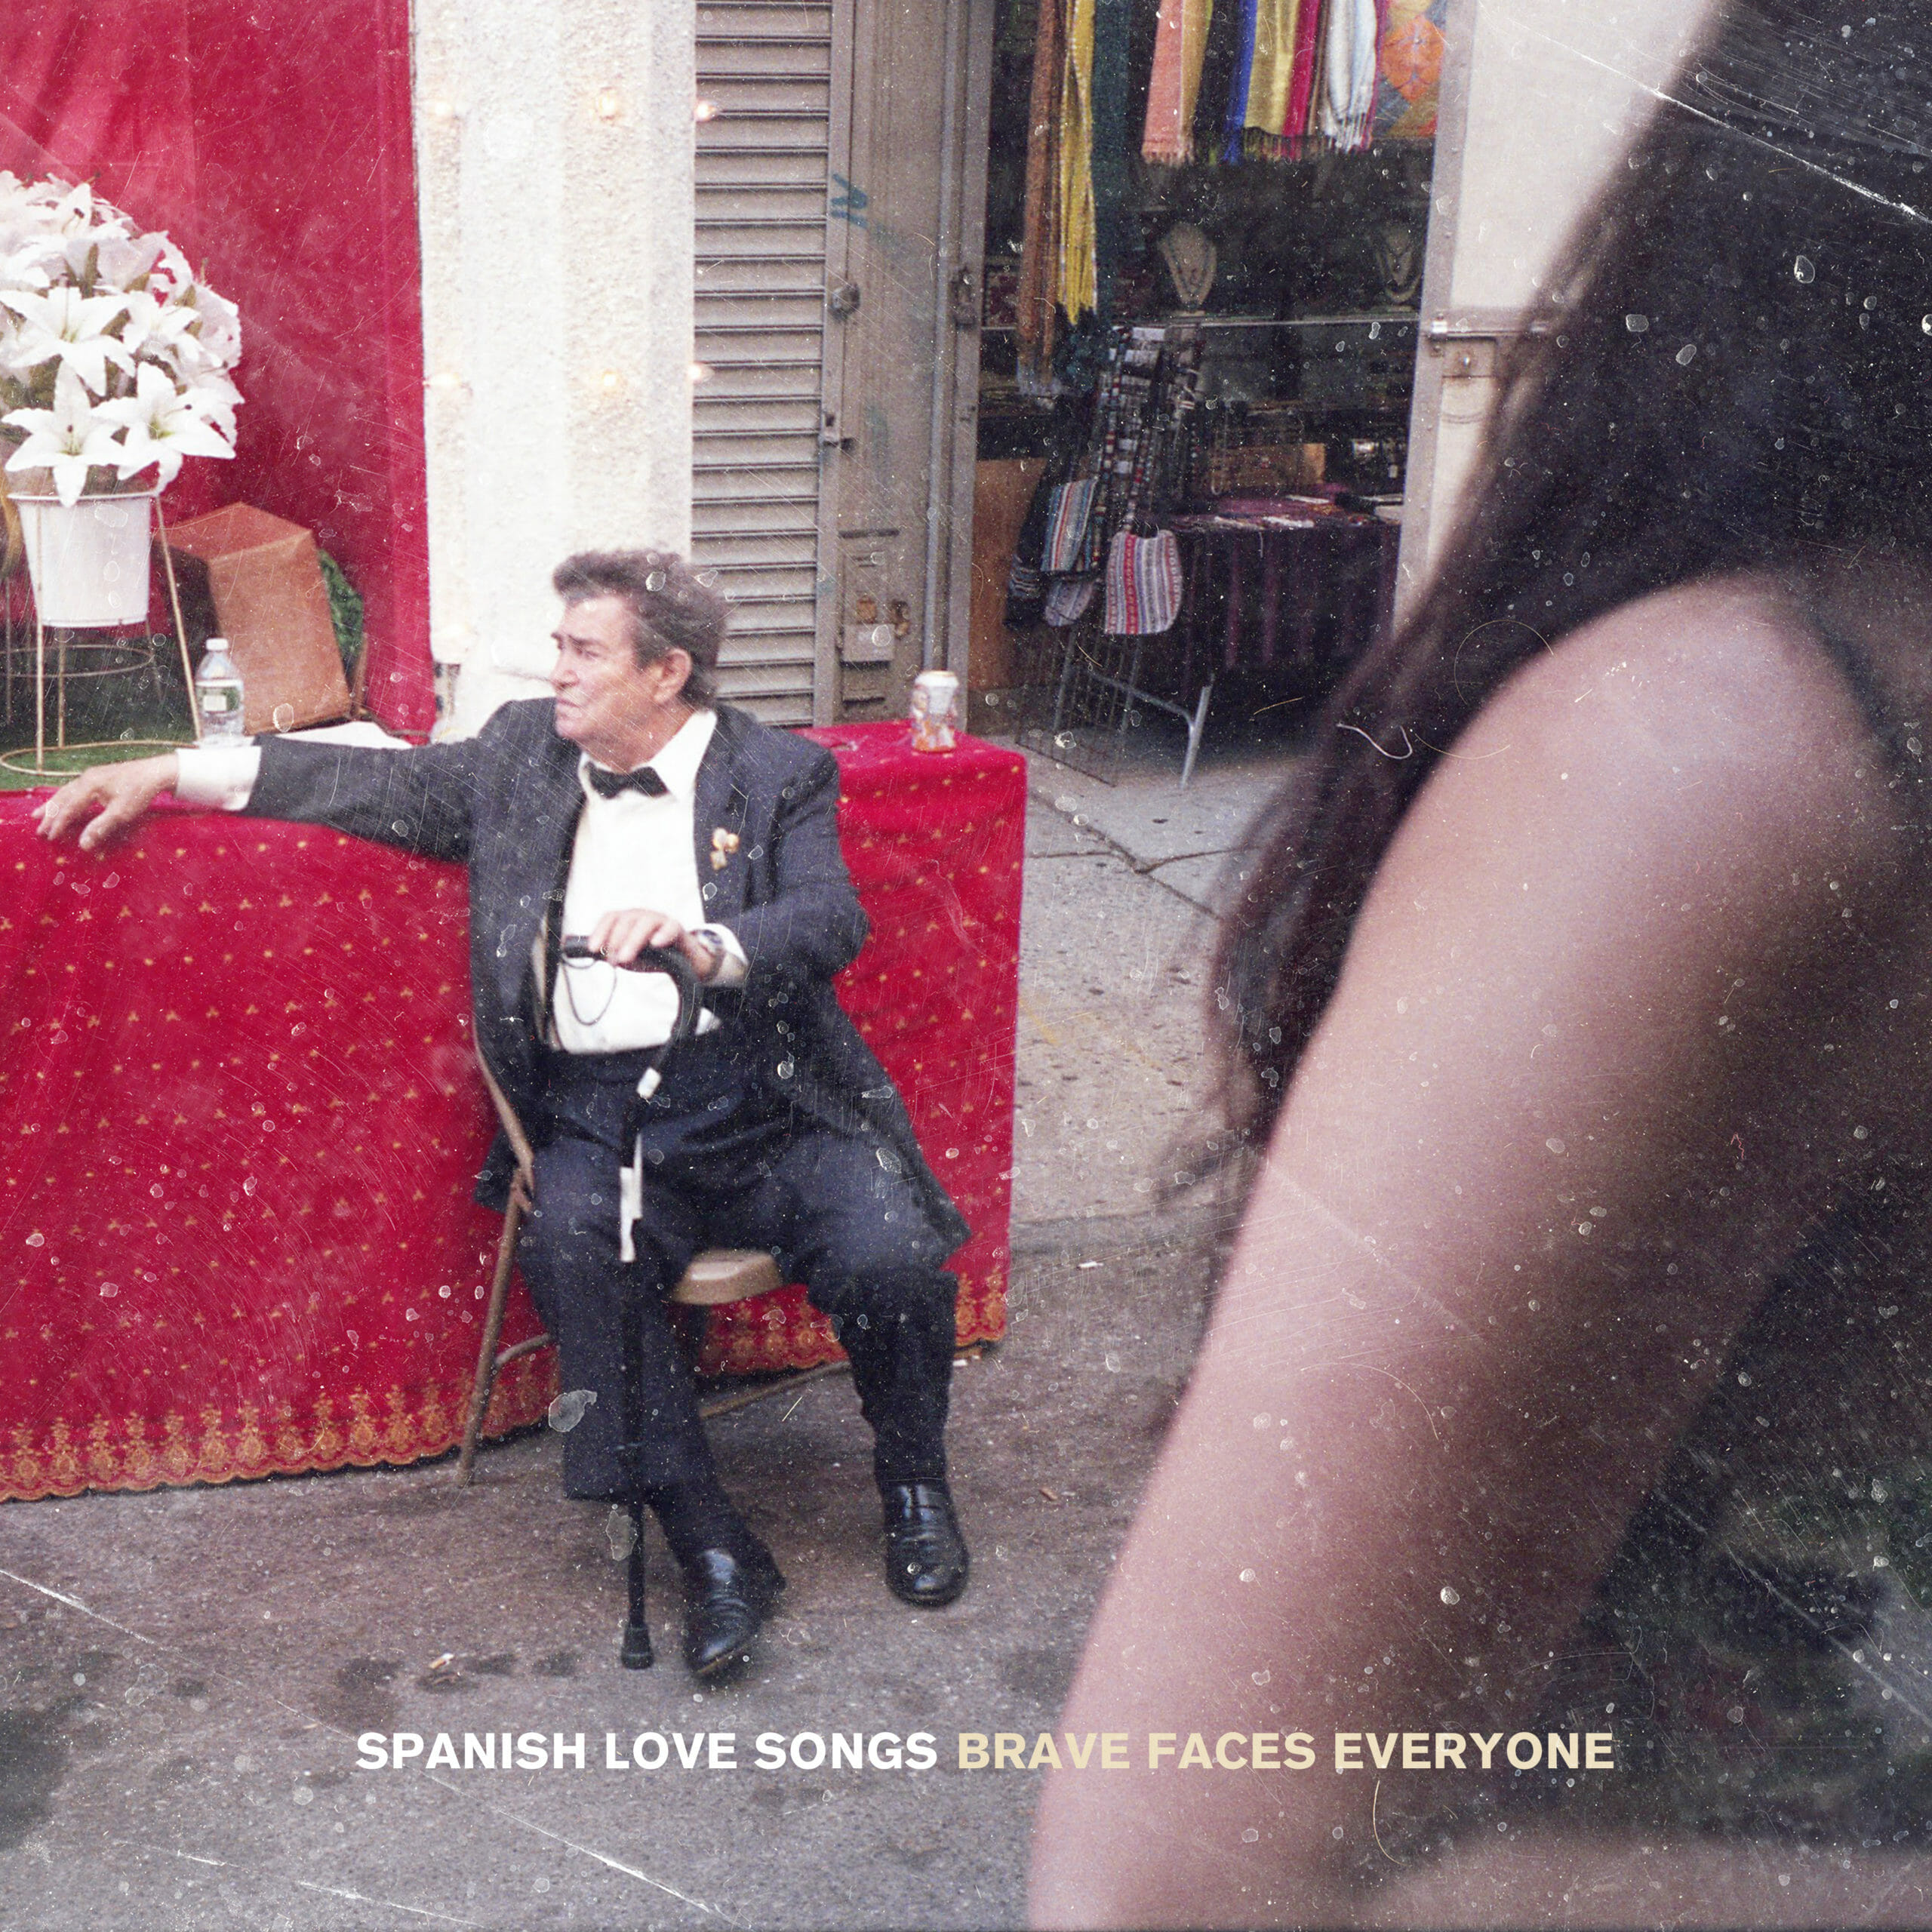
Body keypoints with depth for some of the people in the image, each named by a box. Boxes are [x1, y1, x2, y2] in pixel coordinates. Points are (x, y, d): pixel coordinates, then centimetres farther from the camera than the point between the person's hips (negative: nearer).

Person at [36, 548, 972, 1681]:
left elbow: (831, 919, -13)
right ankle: (711, 1549, -19)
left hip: (760, 1094, -2)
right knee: (572, 1249, -31)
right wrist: (175, 775, 14)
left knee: (892, 1256, -25)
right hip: (601, 1110, 2)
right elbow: (388, 786, 19)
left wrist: (701, 944, -34)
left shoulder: (781, 776, 2)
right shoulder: (526, 752, 14)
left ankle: (914, 1485, 7)